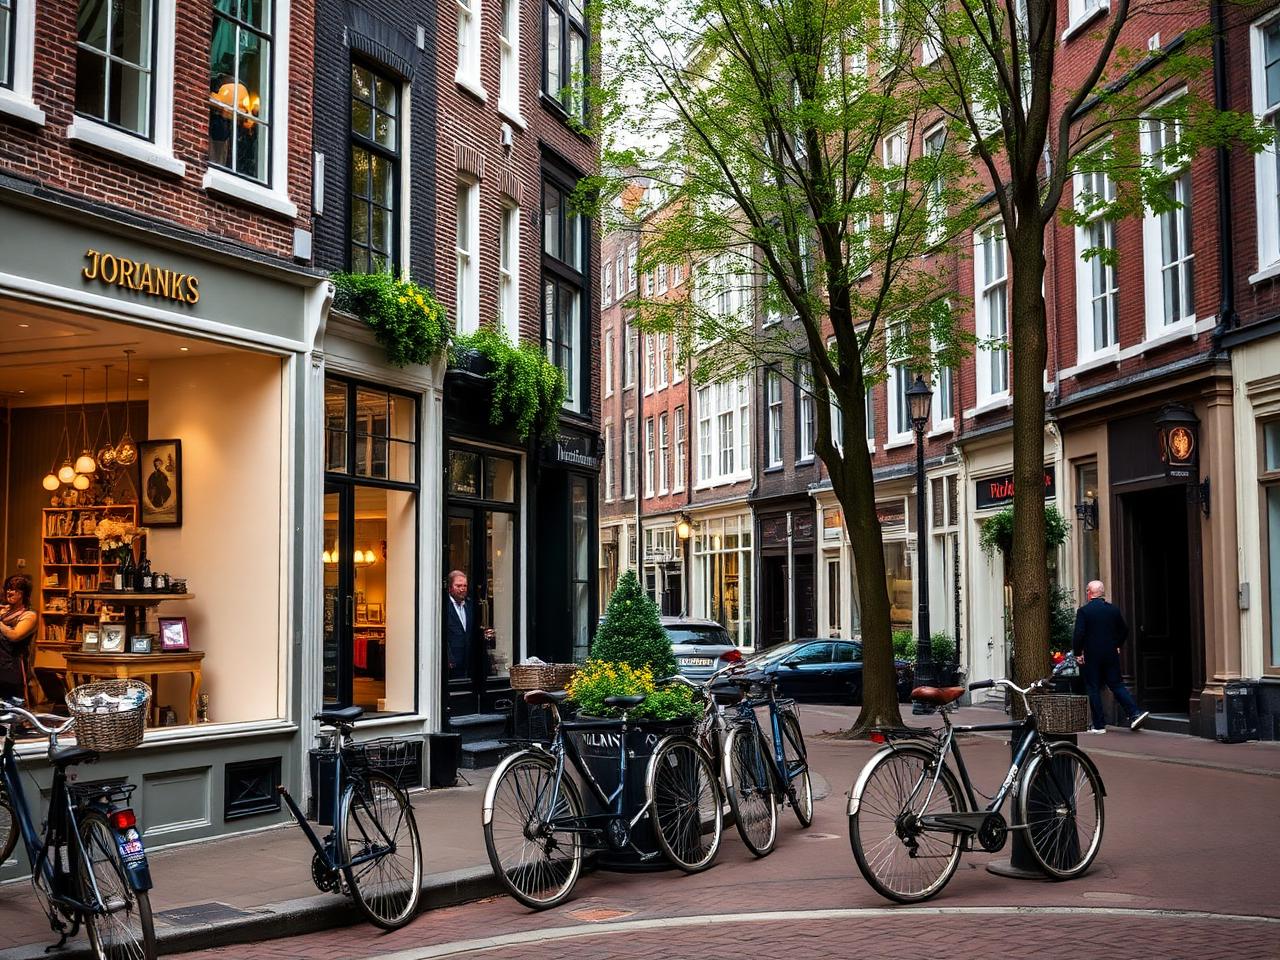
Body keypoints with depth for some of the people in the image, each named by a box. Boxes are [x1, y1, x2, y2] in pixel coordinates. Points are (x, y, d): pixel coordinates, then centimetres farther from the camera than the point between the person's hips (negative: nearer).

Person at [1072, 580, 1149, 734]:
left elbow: (1079, 634, -15)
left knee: (1094, 689, 3)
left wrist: (1077, 653, -4)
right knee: (1117, 685, 11)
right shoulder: (1113, 610, 4)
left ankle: (1099, 725, 3)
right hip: (1111, 655, 4)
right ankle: (1135, 713, -3)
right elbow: (1124, 630, 13)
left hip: (1091, 657, -4)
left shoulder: (1083, 611, -10)